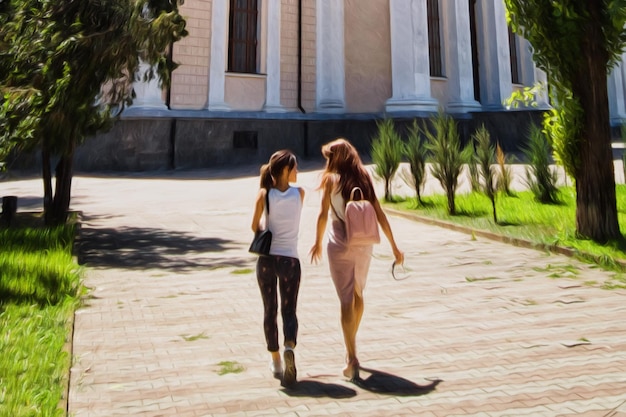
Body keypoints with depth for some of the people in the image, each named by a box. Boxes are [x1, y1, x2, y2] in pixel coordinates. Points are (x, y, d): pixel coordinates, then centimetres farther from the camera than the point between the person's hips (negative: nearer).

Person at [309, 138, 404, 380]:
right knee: (358, 295, 20)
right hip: (364, 245, 4)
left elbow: (323, 215, -7)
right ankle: (351, 347, 37)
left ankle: (352, 358, -5)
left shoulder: (331, 179, -2)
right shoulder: (364, 180, 8)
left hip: (340, 245, -4)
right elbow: (380, 215, 4)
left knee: (346, 300, -1)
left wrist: (318, 243, 6)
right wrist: (394, 247, 7)